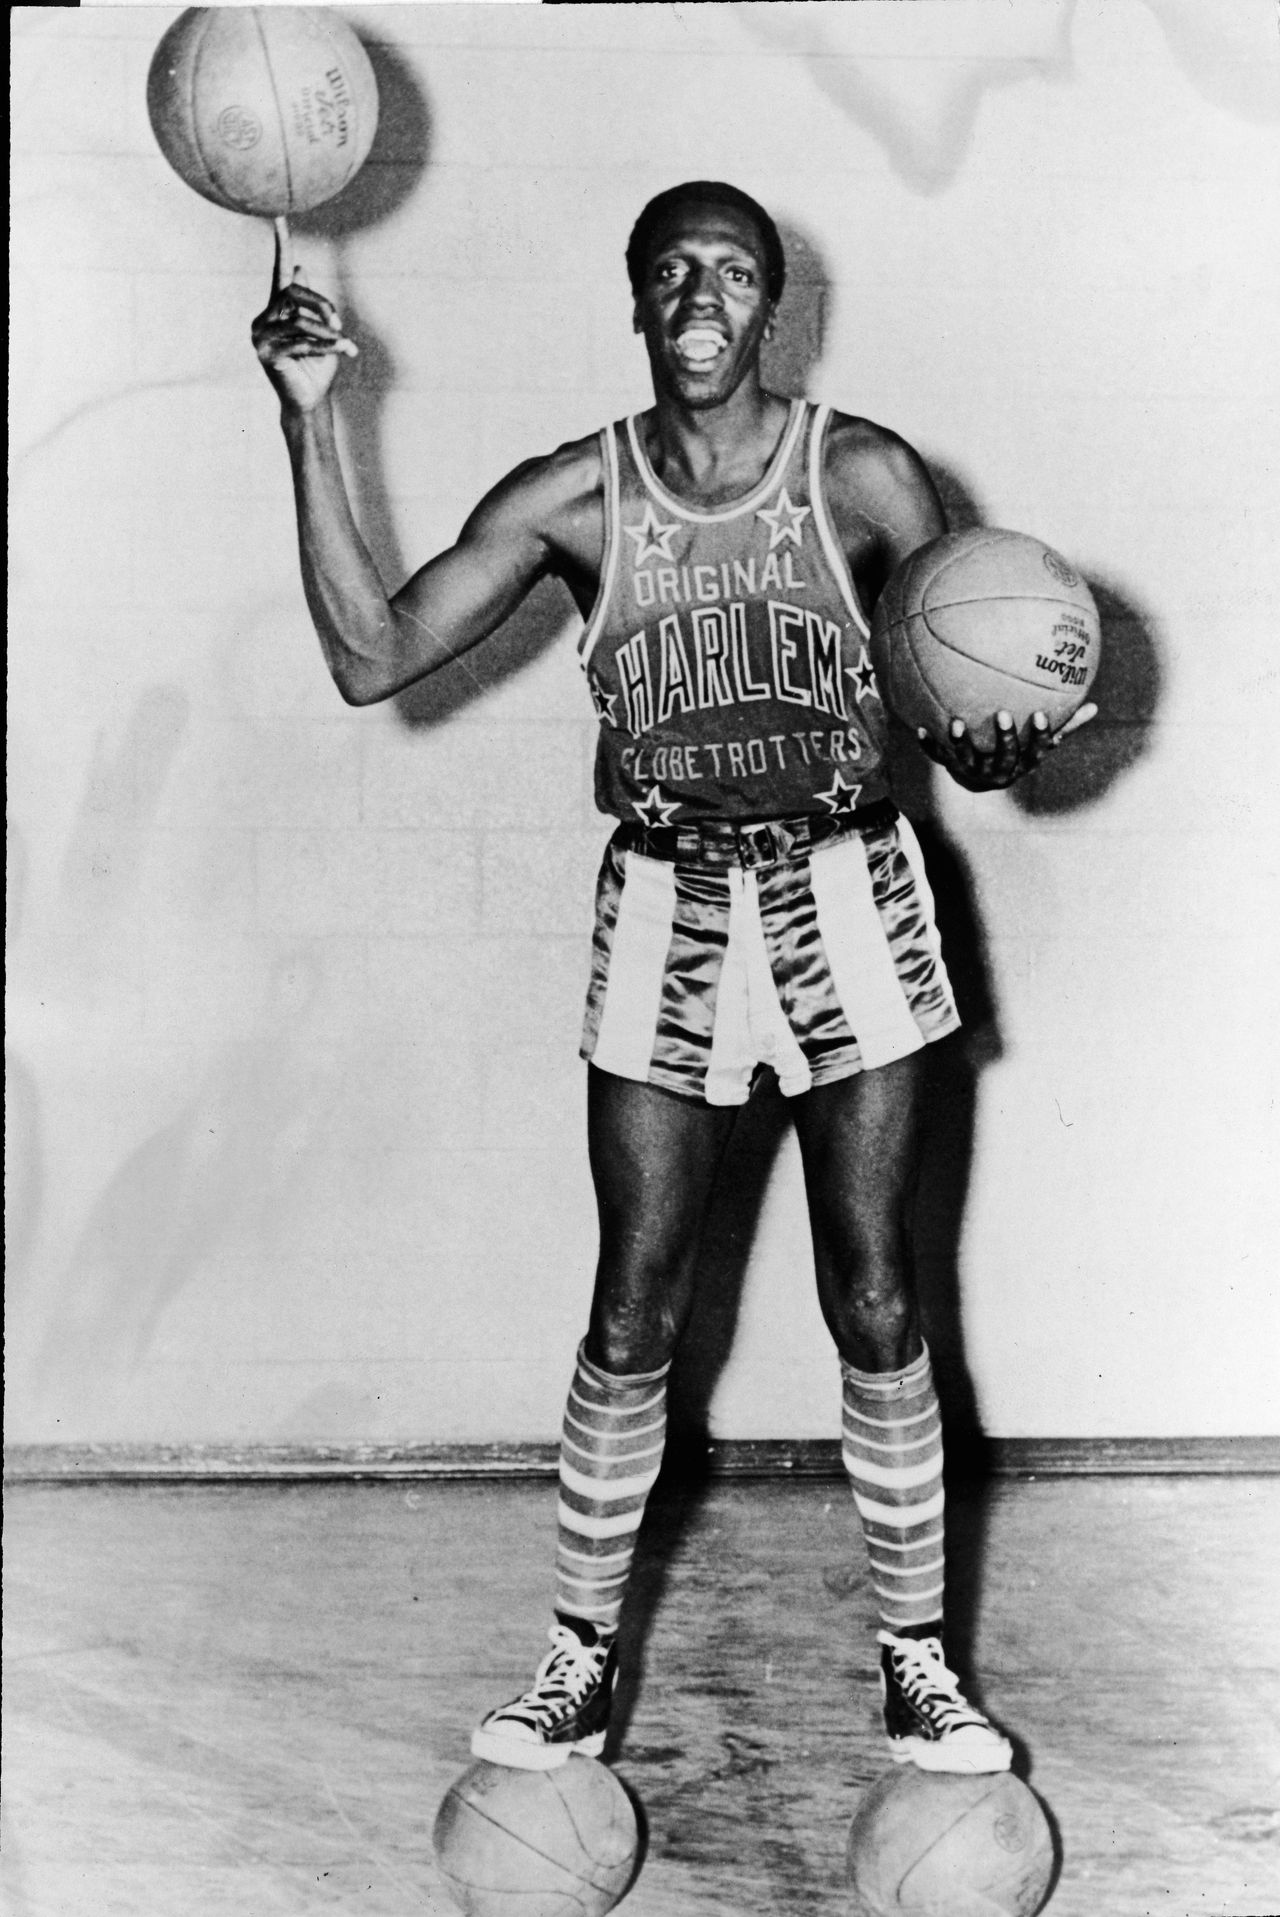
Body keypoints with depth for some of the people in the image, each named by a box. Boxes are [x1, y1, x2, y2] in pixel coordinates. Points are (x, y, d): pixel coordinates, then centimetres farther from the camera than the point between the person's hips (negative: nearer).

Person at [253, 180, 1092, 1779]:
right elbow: (372, 657, -12)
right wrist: (311, 426, -18)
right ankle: (582, 1658, 22)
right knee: (634, 1314, 4)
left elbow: (971, 739, -2)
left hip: (846, 899, 0)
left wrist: (1008, 738, -26)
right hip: (665, 911, 1)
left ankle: (915, 1659, 22)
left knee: (876, 1308, 5)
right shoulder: (570, 499, -5)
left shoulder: (863, 477, -7)